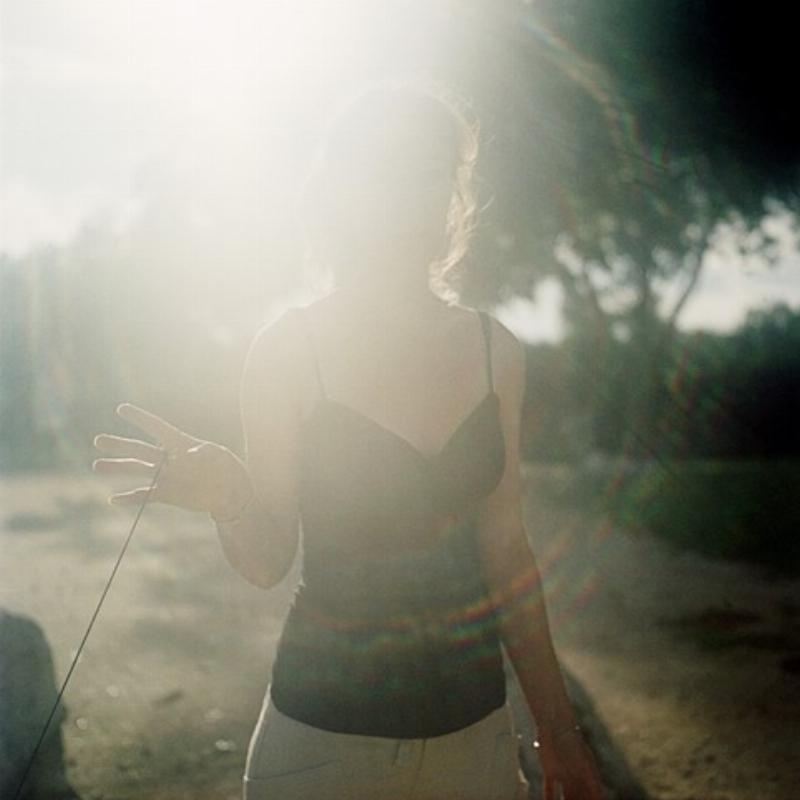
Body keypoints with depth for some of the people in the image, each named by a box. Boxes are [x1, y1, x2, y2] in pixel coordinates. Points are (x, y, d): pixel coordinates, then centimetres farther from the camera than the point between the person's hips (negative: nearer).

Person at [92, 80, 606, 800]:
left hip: (473, 728, 3)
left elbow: (505, 547, 7)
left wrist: (558, 729, 9)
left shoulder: (494, 352, 1)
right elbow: (267, 563, -6)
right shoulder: (286, 350, -9)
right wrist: (228, 499, -28)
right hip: (324, 733, -3)